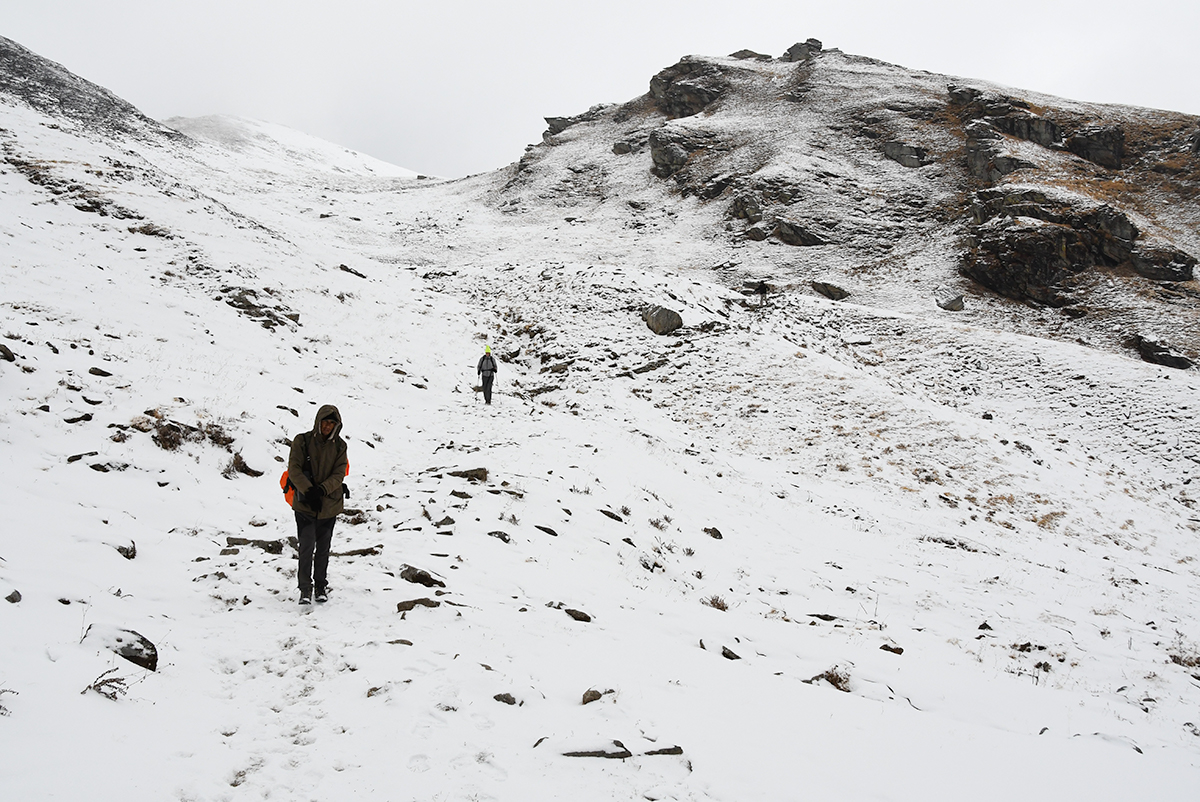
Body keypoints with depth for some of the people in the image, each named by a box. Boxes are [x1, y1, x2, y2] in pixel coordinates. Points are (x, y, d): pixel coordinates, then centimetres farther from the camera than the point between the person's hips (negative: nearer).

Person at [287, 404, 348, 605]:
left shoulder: (339, 446, 3)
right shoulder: (302, 441, -3)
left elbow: (339, 474, -4)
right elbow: (294, 469, -8)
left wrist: (321, 490, -20)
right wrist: (308, 490, -21)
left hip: (329, 505, 2)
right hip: (304, 505, -2)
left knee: (323, 548, 12)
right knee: (307, 546, -10)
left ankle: (321, 585, 27)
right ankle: (305, 588, 1)